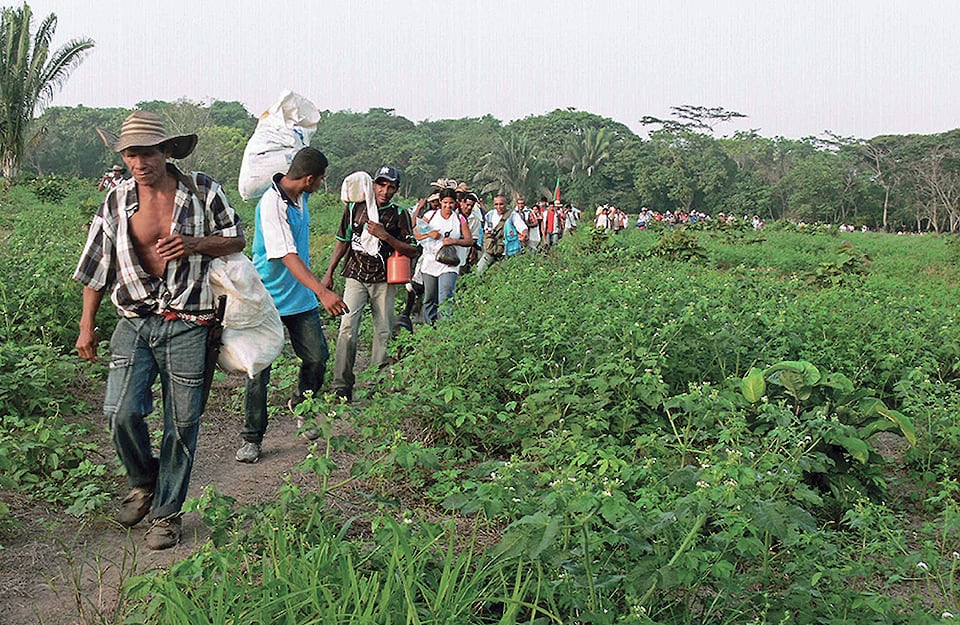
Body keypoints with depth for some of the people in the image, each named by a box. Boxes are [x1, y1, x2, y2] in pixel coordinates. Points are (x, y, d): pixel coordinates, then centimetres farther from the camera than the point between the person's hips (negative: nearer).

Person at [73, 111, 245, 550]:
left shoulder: (202, 191, 0)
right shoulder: (117, 201, 5)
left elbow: (236, 240, 9)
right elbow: (95, 266, 13)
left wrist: (194, 244, -11)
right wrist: (87, 326, 12)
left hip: (187, 324, -1)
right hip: (134, 320, 2)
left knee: (182, 423, 4)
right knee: (121, 413, -12)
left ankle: (166, 514, 21)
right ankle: (143, 481, 19)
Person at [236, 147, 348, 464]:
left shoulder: (299, 195, 2)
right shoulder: (272, 204, -22)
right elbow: (287, 255, -30)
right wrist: (322, 291, -37)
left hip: (300, 296, 7)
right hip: (268, 299, -7)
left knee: (318, 357, 6)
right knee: (259, 369, -1)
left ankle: (301, 405, 33)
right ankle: (251, 438, 11)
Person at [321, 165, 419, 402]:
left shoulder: (399, 214, 1)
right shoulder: (355, 208, 5)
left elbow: (413, 251, -3)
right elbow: (342, 241, 15)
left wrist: (385, 236, -15)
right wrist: (329, 273, 13)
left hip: (384, 281, 0)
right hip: (356, 276, 0)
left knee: (384, 332, 4)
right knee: (347, 328, -13)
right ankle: (341, 386, -11)